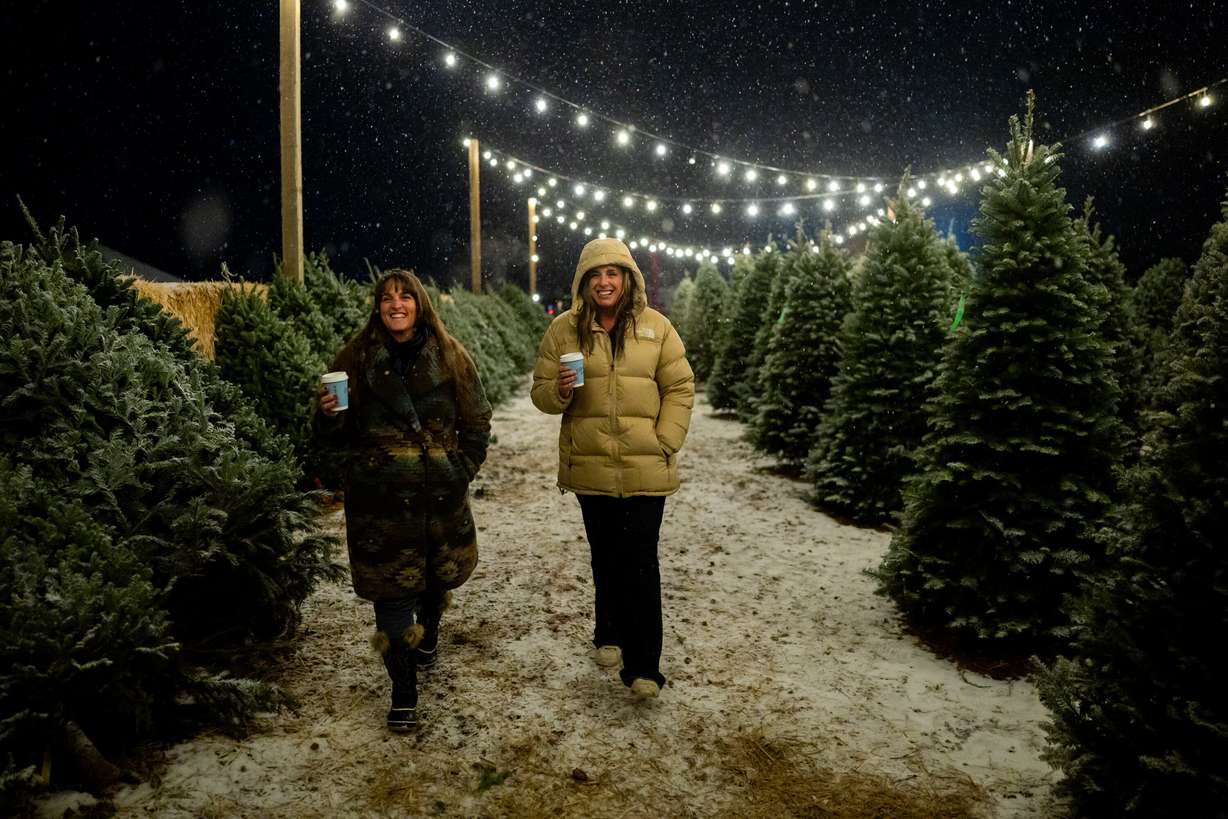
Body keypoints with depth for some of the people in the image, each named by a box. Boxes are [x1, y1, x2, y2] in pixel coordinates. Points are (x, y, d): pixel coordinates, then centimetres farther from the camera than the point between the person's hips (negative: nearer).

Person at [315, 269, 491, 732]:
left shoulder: (449, 356, 2)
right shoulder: (356, 359, 1)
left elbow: (476, 422, 6)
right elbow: (338, 436, 3)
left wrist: (461, 470, -2)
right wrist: (329, 414, -18)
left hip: (441, 493, 2)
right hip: (380, 497, -1)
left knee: (440, 572, 17)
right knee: (390, 589, -1)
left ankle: (428, 632, 50)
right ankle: (403, 690, 13)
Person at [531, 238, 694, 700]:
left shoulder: (655, 327, 1)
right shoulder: (564, 331, 3)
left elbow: (680, 388, 2)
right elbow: (541, 391, 5)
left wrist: (665, 441, -7)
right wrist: (559, 391, -18)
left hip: (645, 468, -1)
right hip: (591, 466, 2)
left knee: (640, 563, -3)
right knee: (606, 557, 17)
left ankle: (643, 667, 7)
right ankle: (609, 635, 39)